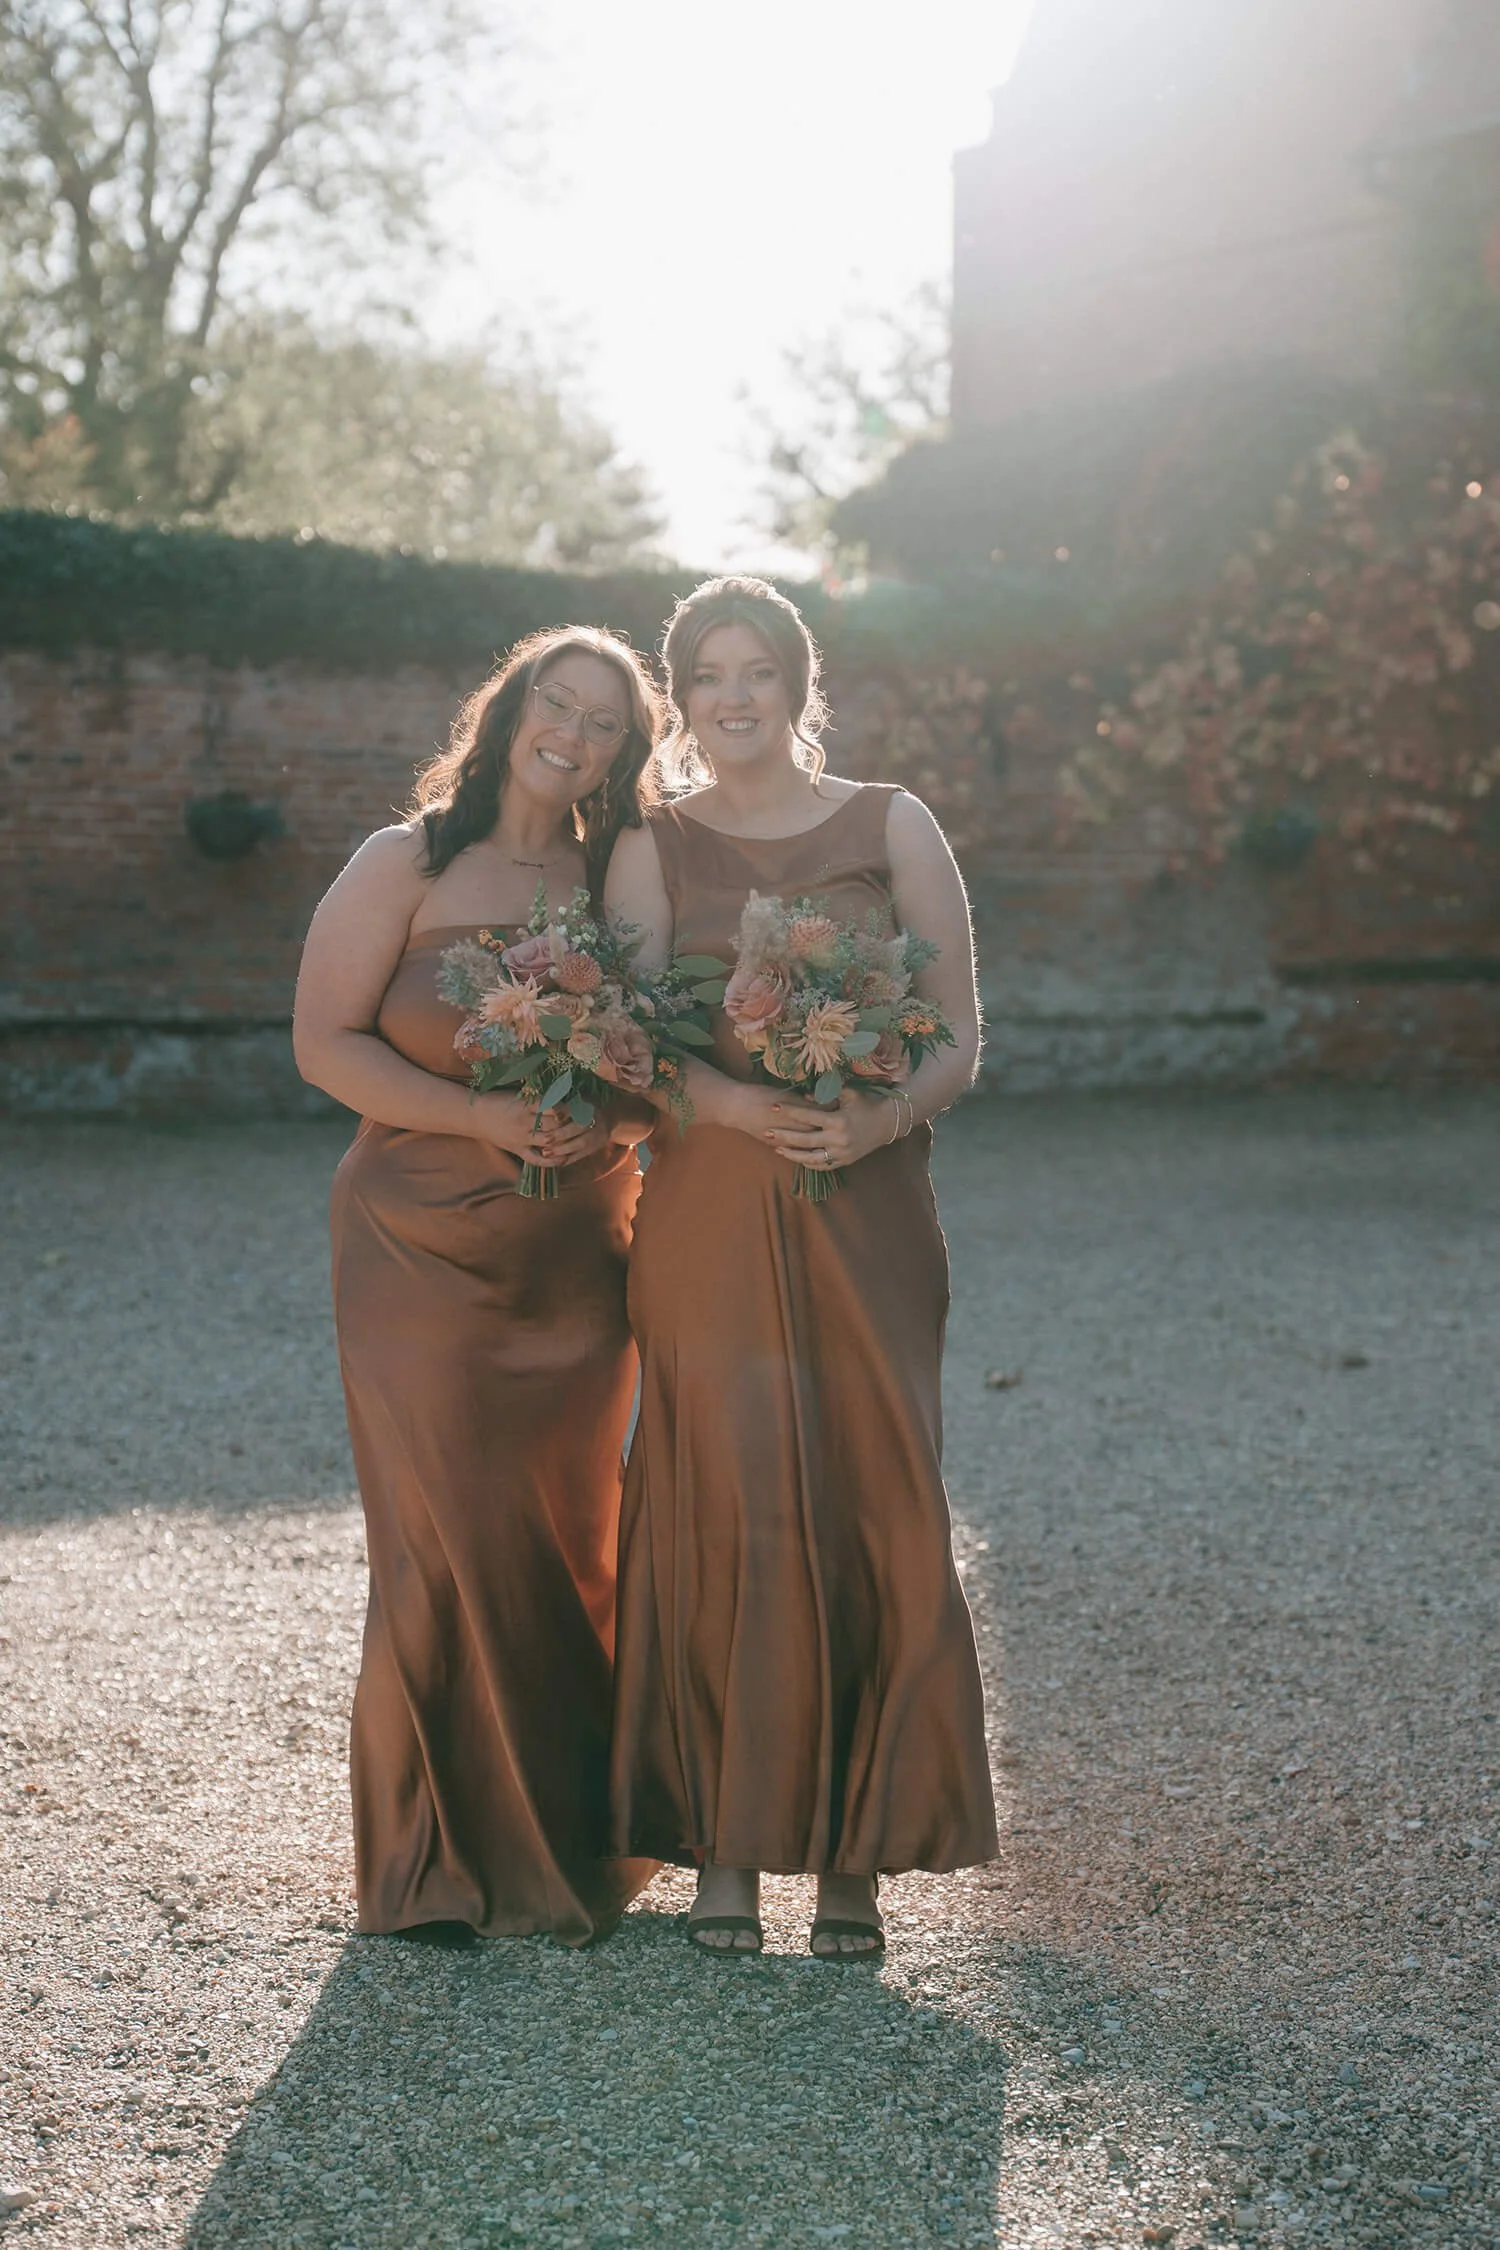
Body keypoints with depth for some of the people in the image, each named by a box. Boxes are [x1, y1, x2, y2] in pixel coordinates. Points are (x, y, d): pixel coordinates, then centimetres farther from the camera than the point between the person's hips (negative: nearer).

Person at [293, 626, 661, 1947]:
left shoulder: (617, 884, 10)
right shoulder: (407, 866, 0)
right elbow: (324, 1041, -6)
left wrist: (608, 1117, -11)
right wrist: (480, 1117, -18)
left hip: (579, 1263, 3)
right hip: (424, 1255, -3)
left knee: (572, 1545, 6)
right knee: (454, 1542, -3)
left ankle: (569, 1842, 20)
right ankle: (448, 1859, 11)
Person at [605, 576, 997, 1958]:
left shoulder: (893, 828, 7)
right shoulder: (652, 848, 8)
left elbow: (961, 1034, 2)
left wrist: (877, 1118, -18)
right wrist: (746, 1107, -23)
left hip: (866, 1218, 0)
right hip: (705, 1220, 0)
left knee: (875, 1520, -2)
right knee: (724, 1519, -2)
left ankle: (853, 1854, 9)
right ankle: (726, 1845, 9)